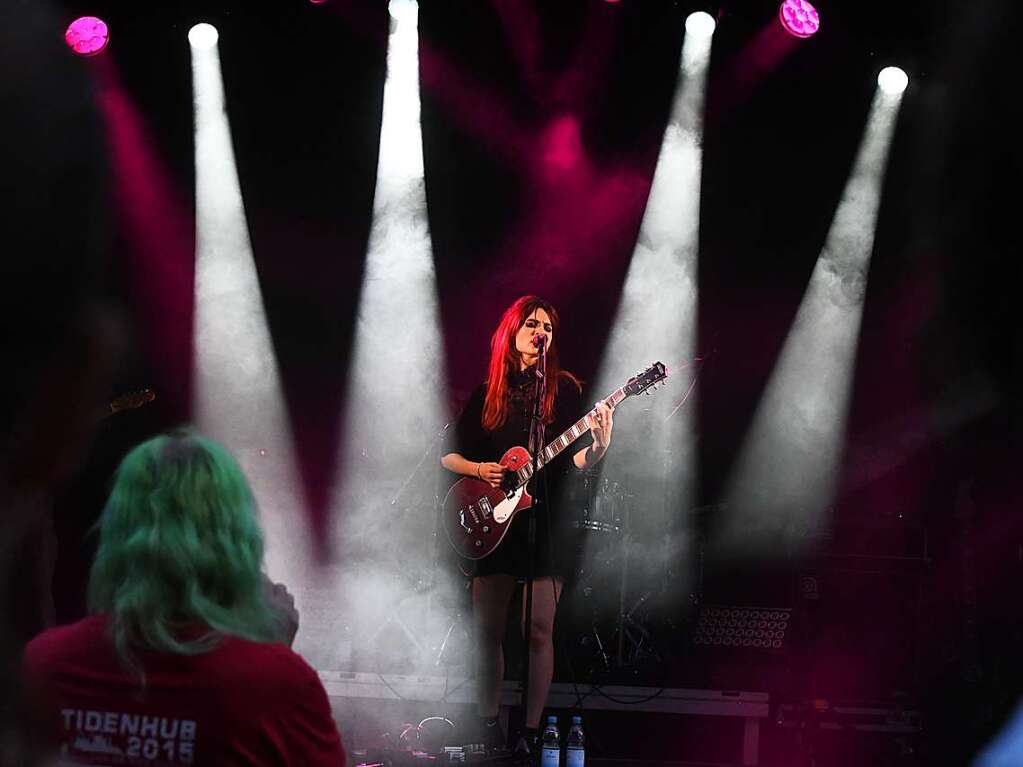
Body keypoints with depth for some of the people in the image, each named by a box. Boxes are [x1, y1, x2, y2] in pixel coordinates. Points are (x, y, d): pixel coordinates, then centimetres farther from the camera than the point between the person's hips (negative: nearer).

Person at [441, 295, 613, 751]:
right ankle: (488, 727, 14)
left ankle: (531, 731, 1)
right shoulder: (486, 393, 9)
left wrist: (599, 444, -23)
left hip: (546, 522, -2)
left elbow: (577, 461, -2)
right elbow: (448, 456, 11)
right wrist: (478, 469, -8)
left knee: (539, 631, -4)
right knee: (488, 630, 4)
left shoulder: (563, 388, 4)